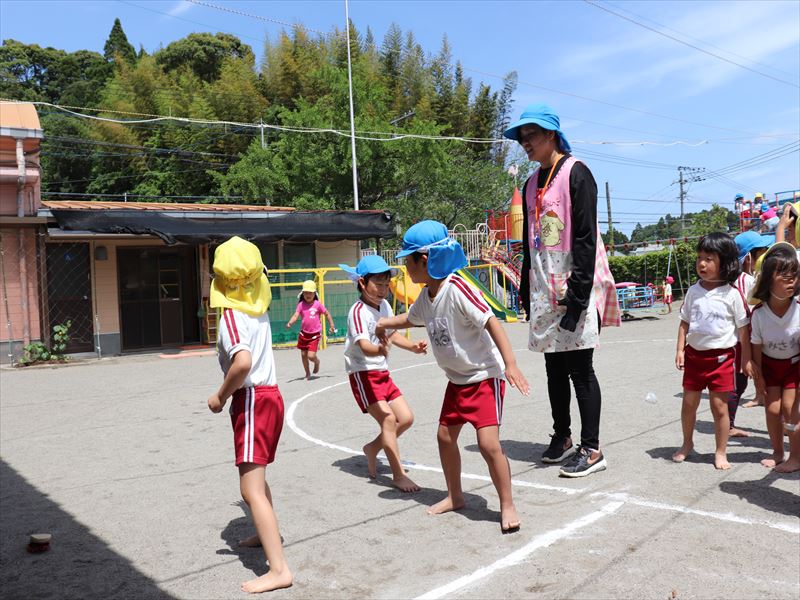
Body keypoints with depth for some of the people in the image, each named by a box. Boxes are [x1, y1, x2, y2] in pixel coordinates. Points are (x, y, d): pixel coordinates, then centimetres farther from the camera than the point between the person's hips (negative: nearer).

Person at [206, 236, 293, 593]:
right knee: (255, 477, 27)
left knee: (251, 489, -10)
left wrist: (220, 396, -18)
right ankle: (269, 533, 46)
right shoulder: (260, 308, 7)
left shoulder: (231, 315, -16)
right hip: (269, 395, 9)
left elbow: (243, 362, -31)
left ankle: (279, 569, -13)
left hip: (251, 401, -9)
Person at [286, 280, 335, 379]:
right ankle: (307, 373, 34)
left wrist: (331, 325, 3)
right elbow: (296, 315, -14)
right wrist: (290, 323, -32)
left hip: (315, 334, -3)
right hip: (304, 333, 3)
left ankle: (317, 362, 24)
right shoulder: (301, 304, -3)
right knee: (303, 354, 12)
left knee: (311, 356, -13)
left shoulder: (317, 304, -7)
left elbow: (327, 314, 4)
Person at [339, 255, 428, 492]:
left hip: (382, 373, 8)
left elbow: (393, 334, 15)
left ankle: (372, 448, 28)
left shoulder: (384, 305, 4)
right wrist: (380, 350, -56)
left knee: (406, 418, 7)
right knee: (388, 420, -17)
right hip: (363, 374, -8)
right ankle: (398, 476, -8)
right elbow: (364, 346, -34)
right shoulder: (358, 311, -20)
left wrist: (413, 347, -3)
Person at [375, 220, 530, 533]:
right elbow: (409, 319, 25)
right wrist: (383, 323, 38)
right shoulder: (426, 297, 3)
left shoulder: (457, 288, -24)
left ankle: (507, 505, 4)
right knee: (445, 436, 15)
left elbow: (491, 322, -27)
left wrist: (510, 363, -32)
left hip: (484, 377, -9)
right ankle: (455, 496, 34)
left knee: (488, 442, -14)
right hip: (457, 379, 9)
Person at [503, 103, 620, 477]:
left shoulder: (575, 173, -6)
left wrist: (579, 292, -19)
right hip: (545, 291, 7)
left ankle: (592, 449, 6)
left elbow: (585, 238, -14)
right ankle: (562, 438, 25)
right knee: (554, 368, 12)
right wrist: (526, 289, 15)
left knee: (580, 369, -3)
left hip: (574, 290, -7)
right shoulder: (531, 185, 16)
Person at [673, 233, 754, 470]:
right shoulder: (693, 291, 1)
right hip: (695, 354, 3)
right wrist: (680, 350, -1)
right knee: (689, 402, 13)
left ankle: (721, 452, 17)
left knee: (719, 406, 2)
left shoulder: (732, 294, -8)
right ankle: (687, 444, 32)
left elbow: (743, 327, -2)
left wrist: (746, 358, -1)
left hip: (721, 357, -3)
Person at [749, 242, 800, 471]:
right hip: (770, 364, 1)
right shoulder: (759, 313, -23)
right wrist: (758, 375, -2)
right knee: (772, 408, 2)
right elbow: (757, 346, -10)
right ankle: (777, 452, 22)